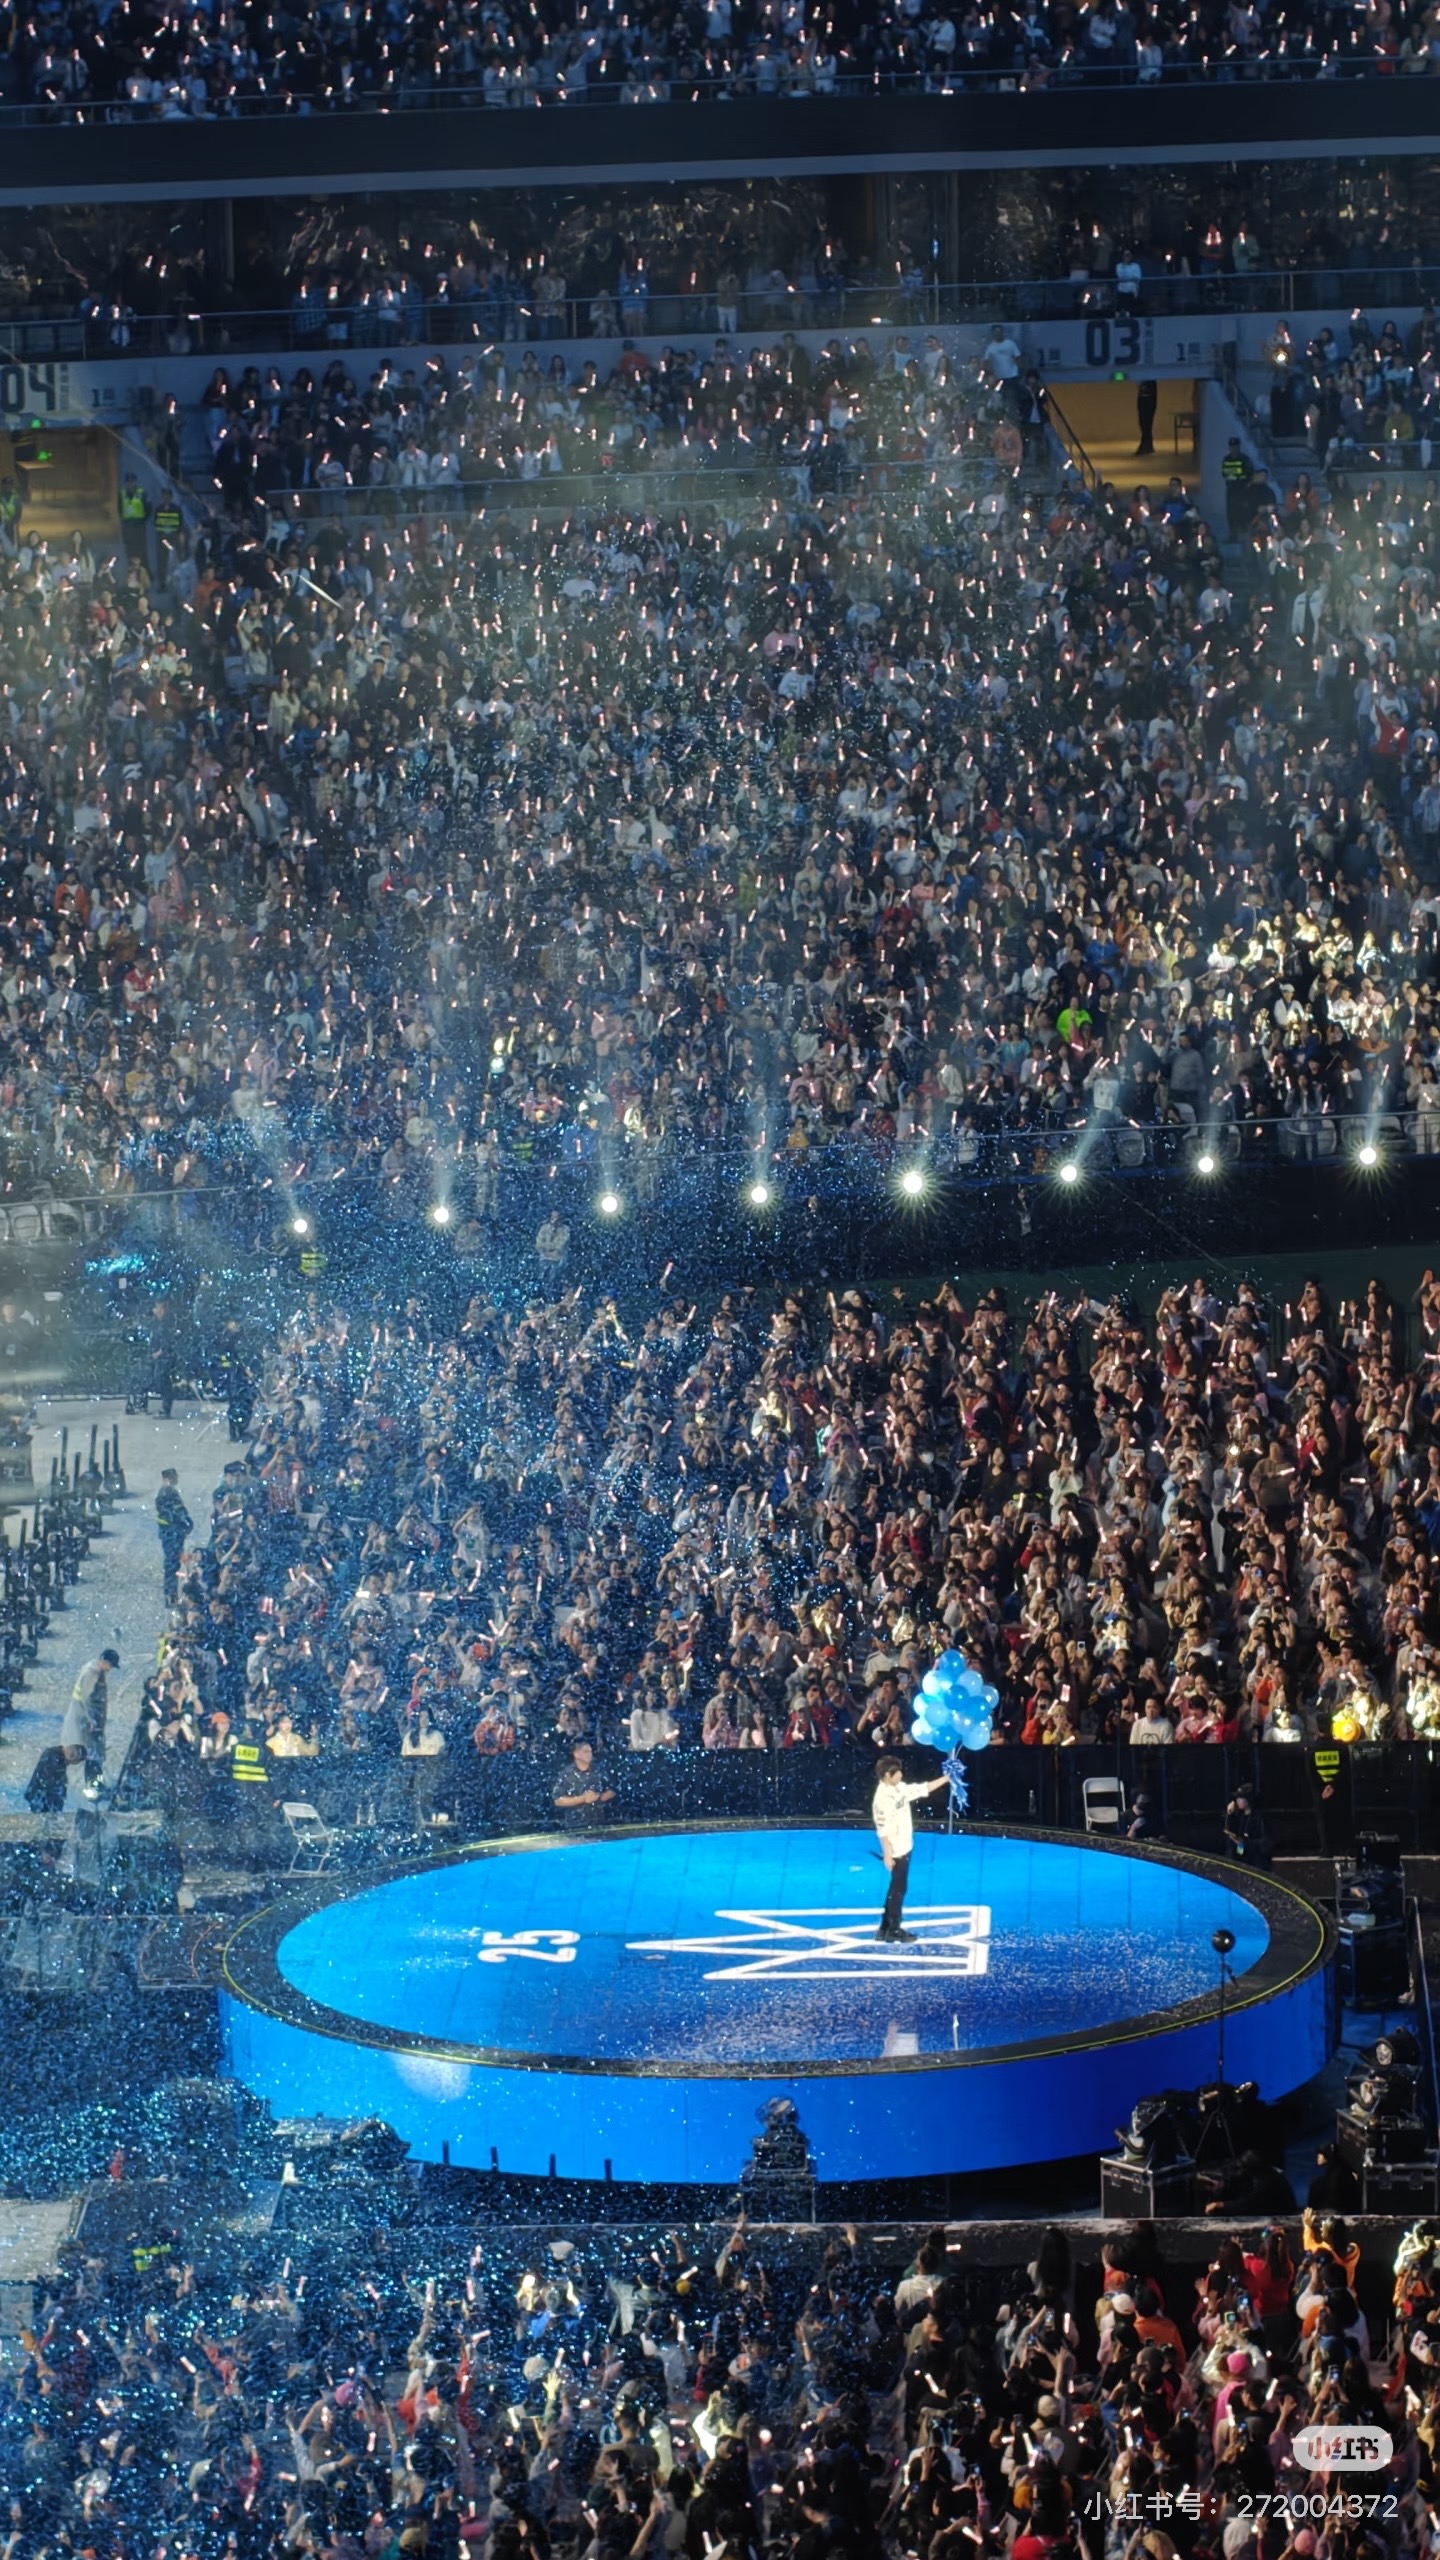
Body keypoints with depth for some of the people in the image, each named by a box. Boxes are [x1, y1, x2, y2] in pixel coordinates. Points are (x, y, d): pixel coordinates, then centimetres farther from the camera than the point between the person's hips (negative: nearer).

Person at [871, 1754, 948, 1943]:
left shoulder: (900, 1789, 4)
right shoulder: (882, 1798, -24)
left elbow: (922, 1788, 15)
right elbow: (882, 1830, -24)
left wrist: (946, 1779, 11)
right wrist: (887, 1854, -23)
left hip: (904, 1849, 9)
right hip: (896, 1852, -9)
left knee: (896, 1888, 16)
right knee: (898, 1890, 0)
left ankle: (885, 1928, 24)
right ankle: (893, 1932, 9)